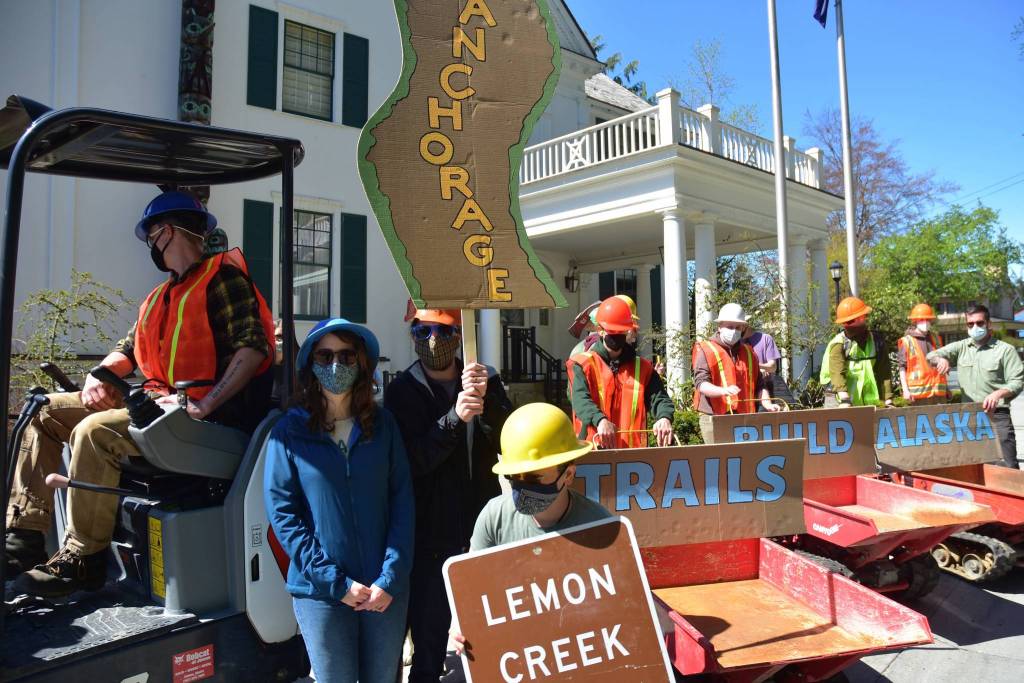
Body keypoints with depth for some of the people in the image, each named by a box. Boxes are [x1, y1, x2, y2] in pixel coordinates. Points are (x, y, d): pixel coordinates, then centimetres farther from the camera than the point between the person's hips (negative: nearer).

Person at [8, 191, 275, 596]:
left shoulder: (223, 277, -9)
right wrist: (98, 376, 3)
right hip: (157, 402, 10)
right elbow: (129, 349, 26)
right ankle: (25, 535, 3)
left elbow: (253, 348, -21)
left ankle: (82, 561, -15)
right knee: (45, 411, 8)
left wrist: (205, 404, -30)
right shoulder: (163, 296, 23)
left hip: (200, 417, -10)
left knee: (94, 432, -29)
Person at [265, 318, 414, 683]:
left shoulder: (382, 424, 2)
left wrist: (391, 578, -9)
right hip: (320, 591, -2)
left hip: (385, 590, 2)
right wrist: (336, 583, -12)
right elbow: (282, 513, -6)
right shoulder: (289, 431, -3)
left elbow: (402, 502, 0)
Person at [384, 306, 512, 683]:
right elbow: (413, 461, -14)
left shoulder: (487, 380, 2)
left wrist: (488, 401, -26)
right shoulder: (402, 390, -3)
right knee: (428, 639, 8)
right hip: (430, 535, -1)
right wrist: (454, 418, -29)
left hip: (483, 527, 2)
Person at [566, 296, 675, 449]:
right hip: (593, 451, -3)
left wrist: (664, 418, -24)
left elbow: (658, 397, 0)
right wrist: (600, 420, -38)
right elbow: (580, 399, -17)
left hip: (634, 450, 3)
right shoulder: (582, 365, -1)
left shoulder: (643, 367, 11)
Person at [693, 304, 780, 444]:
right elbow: (700, 382, -12)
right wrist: (724, 390, -30)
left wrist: (767, 405, 2)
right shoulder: (705, 350, 0)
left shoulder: (748, 352, 19)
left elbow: (759, 384, 20)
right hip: (715, 419, -5)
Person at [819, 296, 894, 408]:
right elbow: (838, 373, -22)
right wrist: (845, 400, -33)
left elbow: (884, 373, 3)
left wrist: (888, 401, -3)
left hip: (867, 403, 4)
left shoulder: (877, 342, 3)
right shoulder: (837, 344, -10)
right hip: (839, 400, -4)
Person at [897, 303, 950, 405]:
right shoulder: (907, 341, -2)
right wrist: (905, 390, -11)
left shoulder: (936, 338, 14)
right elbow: (902, 368, -4)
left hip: (939, 390, 5)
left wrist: (946, 386, 18)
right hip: (919, 391, -5)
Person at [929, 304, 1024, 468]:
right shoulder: (961, 347, 10)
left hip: (996, 415, -4)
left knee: (1009, 466, -6)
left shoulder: (1005, 349, -1)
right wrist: (940, 359, -20)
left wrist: (998, 394, -25)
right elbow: (931, 355, 4)